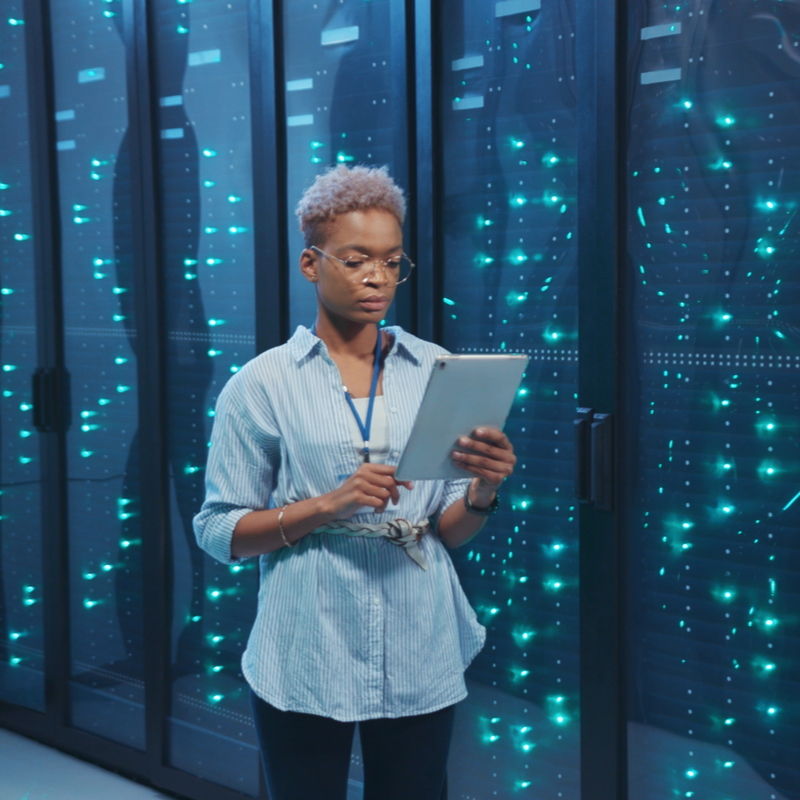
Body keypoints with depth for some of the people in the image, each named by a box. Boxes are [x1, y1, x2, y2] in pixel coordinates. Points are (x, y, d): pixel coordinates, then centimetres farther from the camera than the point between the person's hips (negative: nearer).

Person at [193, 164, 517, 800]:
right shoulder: (263, 383, -3)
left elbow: (453, 532, 6)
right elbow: (218, 532, -5)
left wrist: (483, 491, -16)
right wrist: (329, 504, -18)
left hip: (420, 657, 2)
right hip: (305, 662, -2)